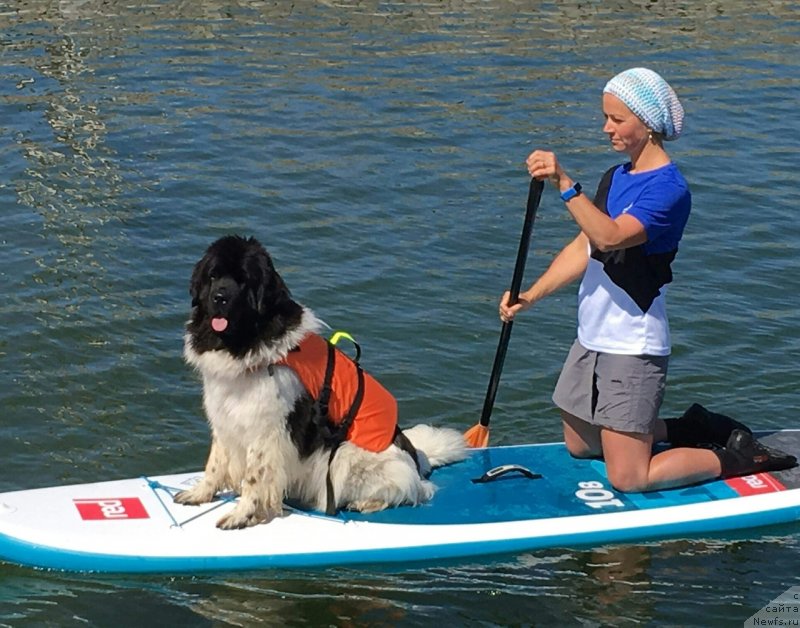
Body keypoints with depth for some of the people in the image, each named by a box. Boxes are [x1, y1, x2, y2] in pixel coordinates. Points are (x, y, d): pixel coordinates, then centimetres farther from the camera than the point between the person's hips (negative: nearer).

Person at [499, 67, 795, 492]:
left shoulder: (668, 189, -18)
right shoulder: (615, 178, 9)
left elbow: (611, 237, -34)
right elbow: (584, 249, 11)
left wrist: (564, 183, -40)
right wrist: (531, 296, 2)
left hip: (633, 348, -9)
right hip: (592, 340, 9)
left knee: (628, 479, -6)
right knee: (580, 447, 22)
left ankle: (738, 458, 12)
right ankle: (694, 430, 32)